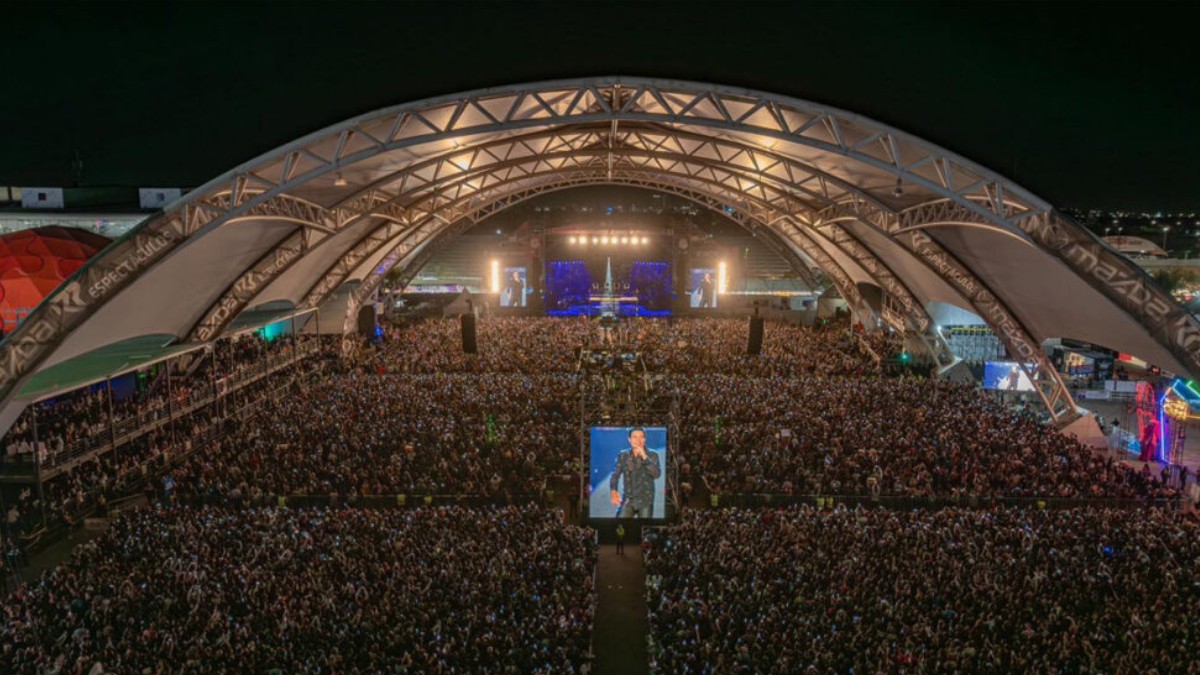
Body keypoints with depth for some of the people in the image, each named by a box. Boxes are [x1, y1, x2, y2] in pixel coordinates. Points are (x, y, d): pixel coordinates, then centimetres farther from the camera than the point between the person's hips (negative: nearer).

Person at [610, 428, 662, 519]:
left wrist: (644, 457, -26)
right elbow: (615, 475, 1)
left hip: (645, 501, -1)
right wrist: (613, 492, -16)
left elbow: (657, 474, -17)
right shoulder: (622, 455, 1)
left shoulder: (652, 455, -4)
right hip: (628, 500, 1)